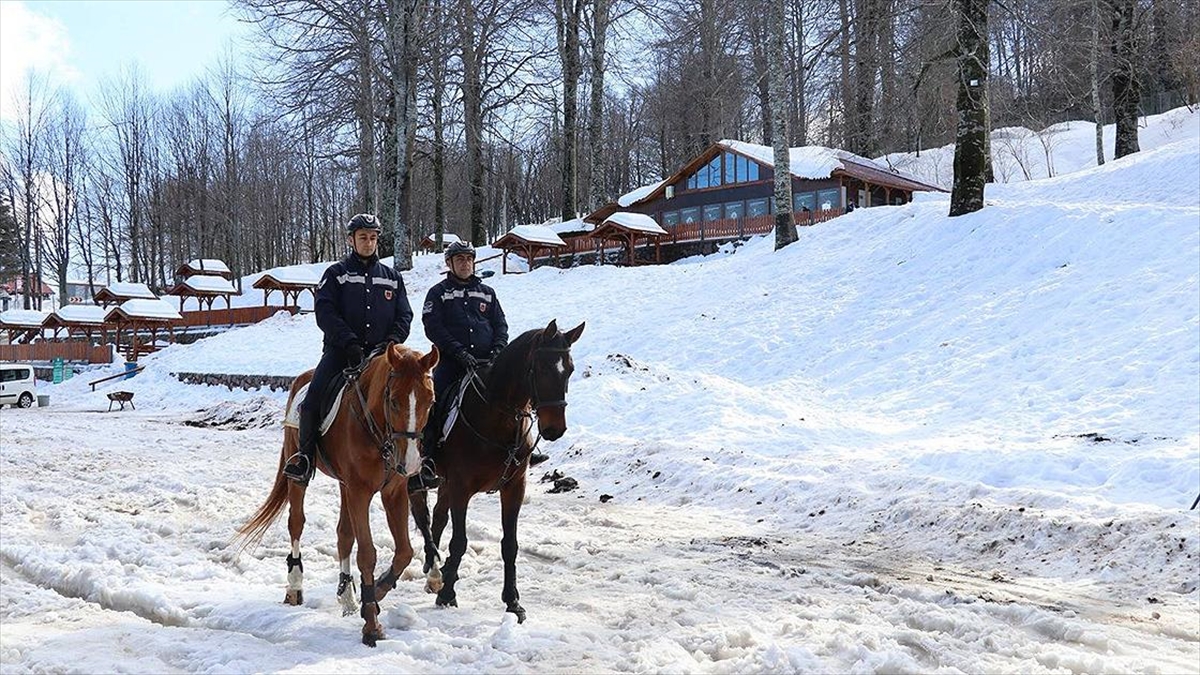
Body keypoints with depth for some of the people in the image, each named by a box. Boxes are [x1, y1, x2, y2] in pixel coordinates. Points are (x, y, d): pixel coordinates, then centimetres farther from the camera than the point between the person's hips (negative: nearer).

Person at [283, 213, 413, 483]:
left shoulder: (392, 277, 17)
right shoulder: (336, 274, 8)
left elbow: (404, 315, 13)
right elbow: (325, 313, -4)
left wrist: (392, 340, -7)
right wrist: (350, 342, -17)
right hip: (341, 350, -2)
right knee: (313, 399, -22)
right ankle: (305, 456, -5)